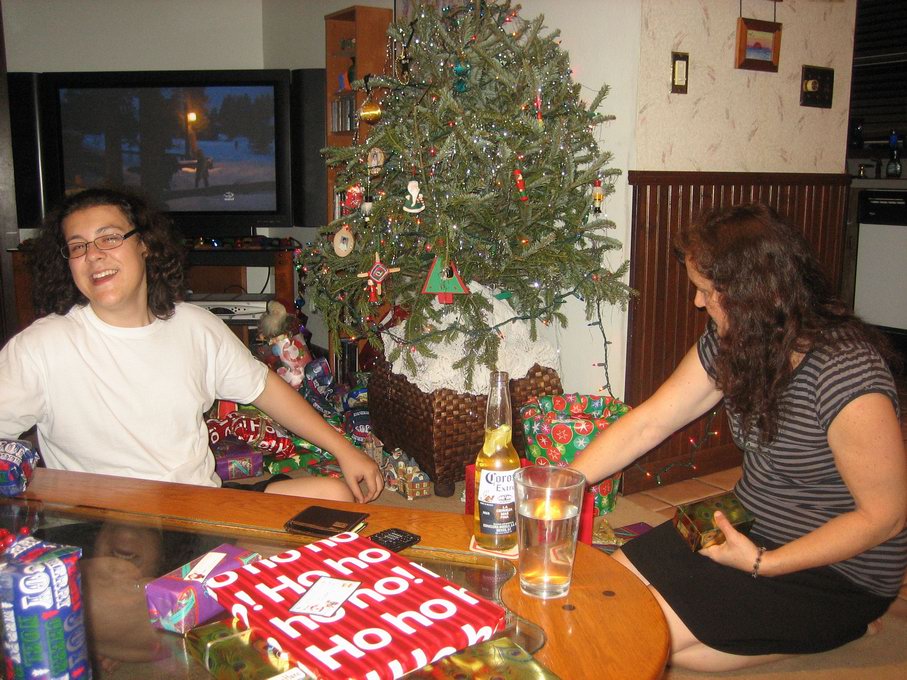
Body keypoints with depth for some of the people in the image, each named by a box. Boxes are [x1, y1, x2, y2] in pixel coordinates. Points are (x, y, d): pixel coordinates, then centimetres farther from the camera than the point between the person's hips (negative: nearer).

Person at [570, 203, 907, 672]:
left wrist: (762, 563, -24)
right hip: (750, 528, 8)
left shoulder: (845, 372, -28)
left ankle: (839, 629, 2)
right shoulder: (730, 344, -5)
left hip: (839, 568, -7)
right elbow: (648, 423, -2)